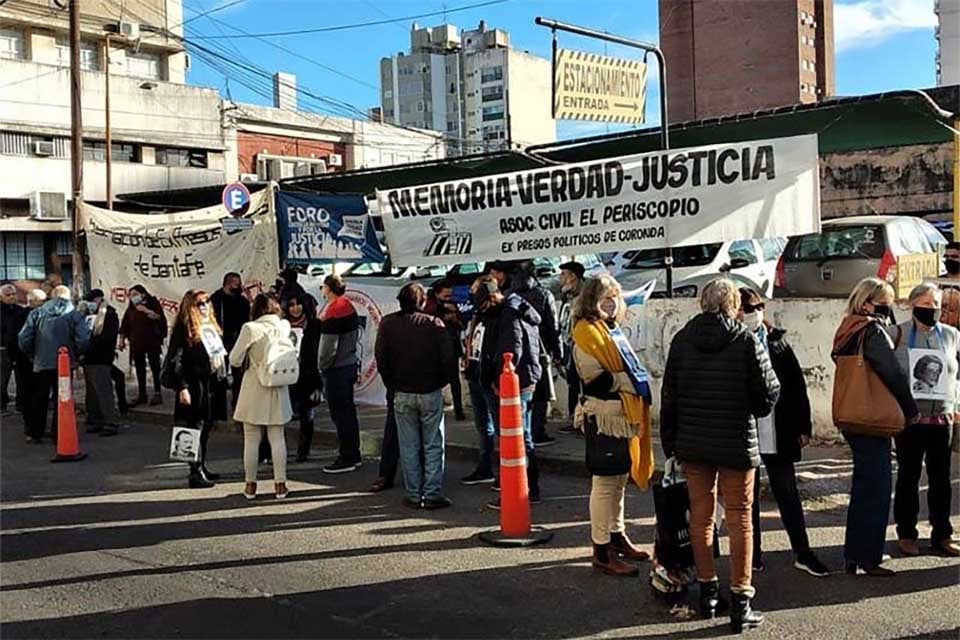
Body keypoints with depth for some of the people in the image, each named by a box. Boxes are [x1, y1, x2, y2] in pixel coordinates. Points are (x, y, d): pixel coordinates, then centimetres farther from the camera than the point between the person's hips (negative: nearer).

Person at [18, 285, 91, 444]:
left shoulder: (36, 314, 2)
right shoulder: (74, 314, -4)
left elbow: (23, 339, -3)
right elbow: (84, 339, -14)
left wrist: (31, 354, 12)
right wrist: (76, 355, 3)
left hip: (41, 363, 2)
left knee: (39, 399, 13)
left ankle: (34, 434, 19)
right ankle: (59, 435, 7)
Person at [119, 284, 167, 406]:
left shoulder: (153, 304, -1)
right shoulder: (131, 309, 11)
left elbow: (161, 319, -13)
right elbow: (124, 325, 13)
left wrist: (147, 311, -21)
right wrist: (122, 339, 7)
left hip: (152, 342, -4)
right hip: (136, 344, 5)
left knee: (155, 367, -4)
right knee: (139, 369, 7)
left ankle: (157, 394, 0)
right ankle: (142, 394, 13)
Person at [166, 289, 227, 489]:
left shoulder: (210, 326, 13)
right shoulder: (184, 329, -12)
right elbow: (176, 361, -15)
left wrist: (222, 376, 15)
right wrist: (182, 388, -20)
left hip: (210, 383, 8)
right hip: (194, 384, -8)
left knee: (206, 426, 15)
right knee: (196, 426, -5)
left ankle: (202, 467, 26)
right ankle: (196, 473, -1)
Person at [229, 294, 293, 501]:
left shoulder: (250, 329, -13)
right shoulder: (284, 326, -3)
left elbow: (235, 360, -9)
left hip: (254, 388, -3)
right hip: (278, 390, 3)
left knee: (251, 439, 8)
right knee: (277, 437, 9)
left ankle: (251, 485, 14)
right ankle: (280, 484, 11)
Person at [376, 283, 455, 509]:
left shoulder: (387, 324, -1)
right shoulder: (434, 323, -7)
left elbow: (381, 360, -2)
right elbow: (448, 358, -10)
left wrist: (393, 385, 8)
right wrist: (440, 382, 6)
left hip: (402, 394, 2)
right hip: (431, 392, -2)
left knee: (408, 446, 9)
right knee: (433, 446, 5)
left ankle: (413, 495, 12)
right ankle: (432, 495, 4)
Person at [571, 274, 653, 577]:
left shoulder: (613, 330, 18)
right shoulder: (586, 331, -11)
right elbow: (597, 378, -20)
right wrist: (627, 382, -13)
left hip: (624, 413, 9)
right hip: (603, 415, -9)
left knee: (619, 478, 17)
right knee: (605, 481, -5)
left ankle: (617, 536, 30)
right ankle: (601, 550, 1)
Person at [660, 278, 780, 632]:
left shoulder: (681, 340, 0)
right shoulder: (747, 341, -10)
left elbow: (668, 394, 4)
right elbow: (767, 393, -8)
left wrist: (669, 442, 11)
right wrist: (758, 409, 15)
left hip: (692, 443, 3)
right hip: (737, 443, -3)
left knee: (701, 515, 13)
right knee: (740, 519, 5)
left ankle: (707, 592, 22)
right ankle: (740, 602, 7)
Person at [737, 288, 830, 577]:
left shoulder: (778, 341, 4)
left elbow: (797, 385, 6)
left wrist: (803, 426, 3)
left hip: (779, 434, 2)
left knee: (788, 494, 9)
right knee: (747, 497, 10)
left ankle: (803, 553, 18)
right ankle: (753, 555, 22)